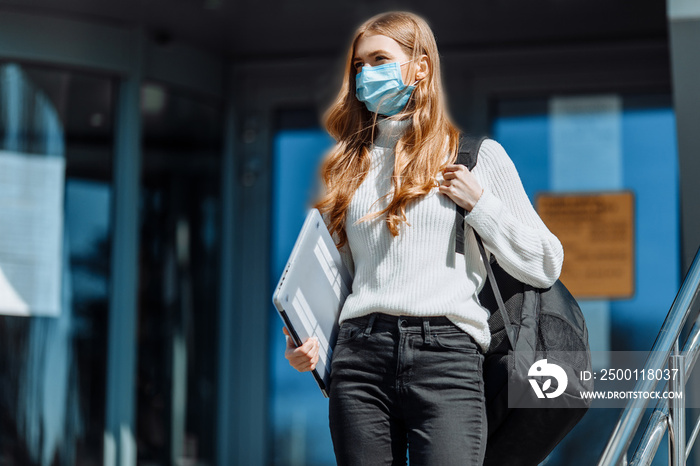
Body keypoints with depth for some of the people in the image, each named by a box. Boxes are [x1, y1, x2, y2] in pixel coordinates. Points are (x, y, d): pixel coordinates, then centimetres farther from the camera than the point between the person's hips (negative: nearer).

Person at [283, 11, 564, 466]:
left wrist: (479, 203, 0)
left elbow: (545, 265, 10)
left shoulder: (478, 155, 12)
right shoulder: (349, 164, 20)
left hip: (446, 353, -3)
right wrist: (303, 341, 3)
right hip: (360, 357, 3)